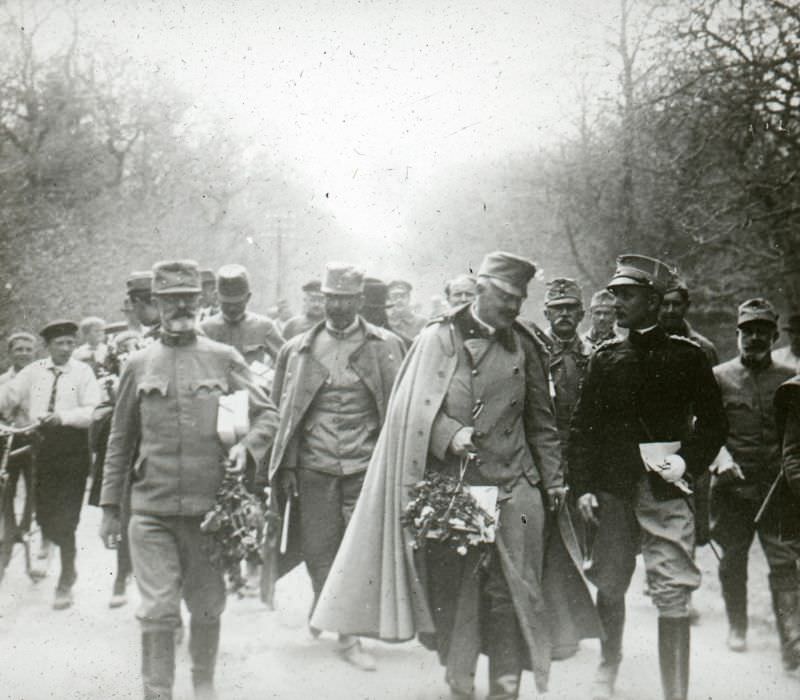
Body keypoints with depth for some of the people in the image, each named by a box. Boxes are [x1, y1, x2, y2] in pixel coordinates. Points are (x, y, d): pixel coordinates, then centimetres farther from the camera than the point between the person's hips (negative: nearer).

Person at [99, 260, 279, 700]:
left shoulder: (224, 359, 5)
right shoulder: (138, 365, 7)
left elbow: (268, 414, 8)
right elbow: (120, 441, 11)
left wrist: (247, 446, -14)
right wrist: (109, 507, 10)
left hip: (209, 508, 0)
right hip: (151, 510, 0)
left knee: (207, 607, 10)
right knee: (158, 610, -5)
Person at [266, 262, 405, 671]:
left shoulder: (384, 347, 5)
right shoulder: (298, 349, 9)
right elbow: (284, 411, 12)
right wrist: (286, 466, 5)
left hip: (365, 466, -1)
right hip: (314, 467, 1)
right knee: (318, 550, 2)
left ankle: (348, 634, 8)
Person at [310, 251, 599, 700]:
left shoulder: (524, 346, 13)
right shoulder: (440, 338, 3)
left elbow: (541, 421, 17)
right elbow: (417, 409, -4)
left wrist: (554, 483, 12)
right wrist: (451, 435, -21)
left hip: (514, 488, 2)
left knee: (511, 593, -2)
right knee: (453, 592, 2)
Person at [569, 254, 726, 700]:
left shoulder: (687, 356, 2)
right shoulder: (606, 357, 9)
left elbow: (713, 422, 5)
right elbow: (584, 426, 8)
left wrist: (688, 462, -10)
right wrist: (583, 487, 0)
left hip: (666, 490, -2)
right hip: (613, 489, 3)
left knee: (672, 595, -4)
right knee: (609, 584, 9)